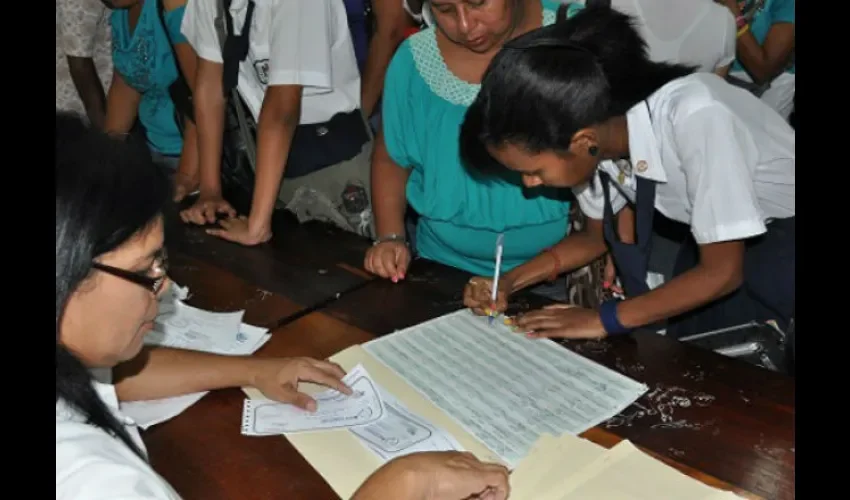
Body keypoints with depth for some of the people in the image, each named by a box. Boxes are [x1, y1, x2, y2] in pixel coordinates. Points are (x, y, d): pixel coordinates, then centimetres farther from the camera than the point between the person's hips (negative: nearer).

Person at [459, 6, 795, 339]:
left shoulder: (694, 117, -37)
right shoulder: (588, 144, -18)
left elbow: (722, 272, -28)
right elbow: (598, 237, 0)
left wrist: (604, 318, -25)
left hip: (783, 232, -4)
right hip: (716, 236, 5)